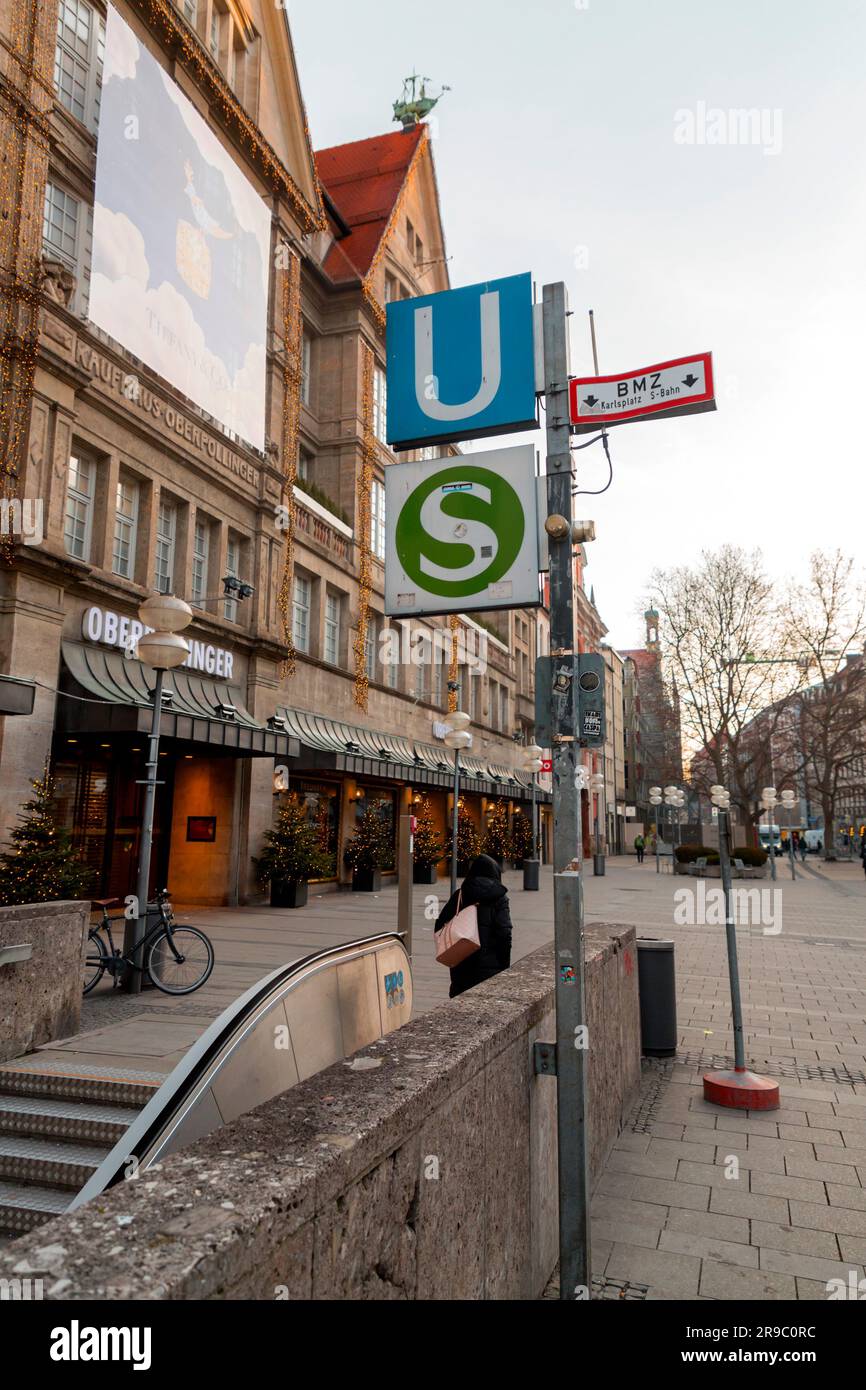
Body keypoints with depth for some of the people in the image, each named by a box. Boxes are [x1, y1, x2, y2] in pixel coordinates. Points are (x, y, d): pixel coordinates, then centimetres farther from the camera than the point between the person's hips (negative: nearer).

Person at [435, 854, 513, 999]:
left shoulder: (460, 895, 4)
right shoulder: (499, 897, -5)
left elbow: (440, 925, 1)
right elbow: (504, 934, -11)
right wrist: (505, 967, -4)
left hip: (461, 964, 3)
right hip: (490, 965, -3)